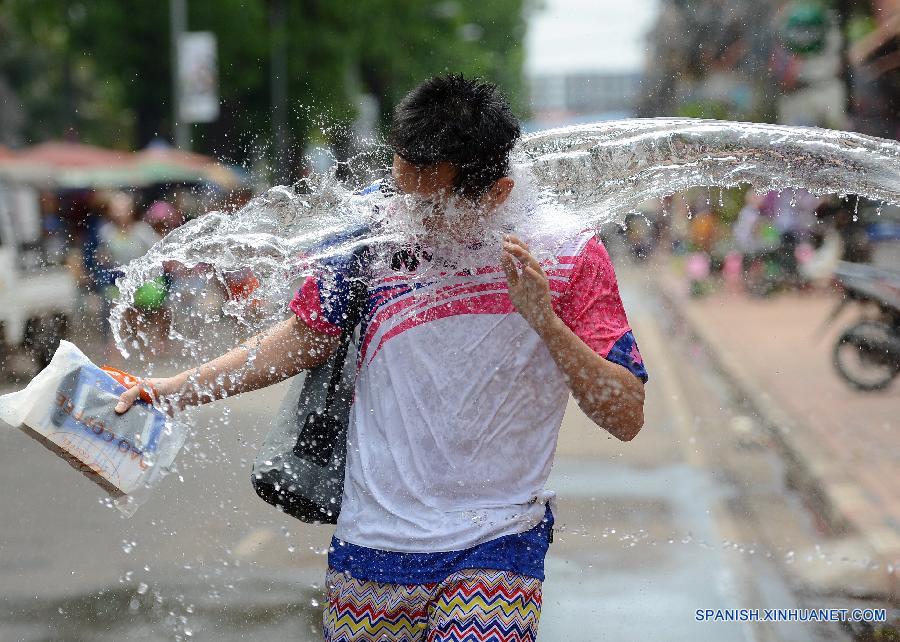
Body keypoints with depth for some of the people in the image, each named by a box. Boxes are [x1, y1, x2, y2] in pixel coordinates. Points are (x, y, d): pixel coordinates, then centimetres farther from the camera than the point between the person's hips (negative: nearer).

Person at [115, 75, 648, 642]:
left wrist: (544, 319, -23)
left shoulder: (568, 255, -8)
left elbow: (627, 418, -10)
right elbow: (302, 341, 11)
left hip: (498, 550, -2)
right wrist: (174, 389, 5)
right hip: (373, 548, 2)